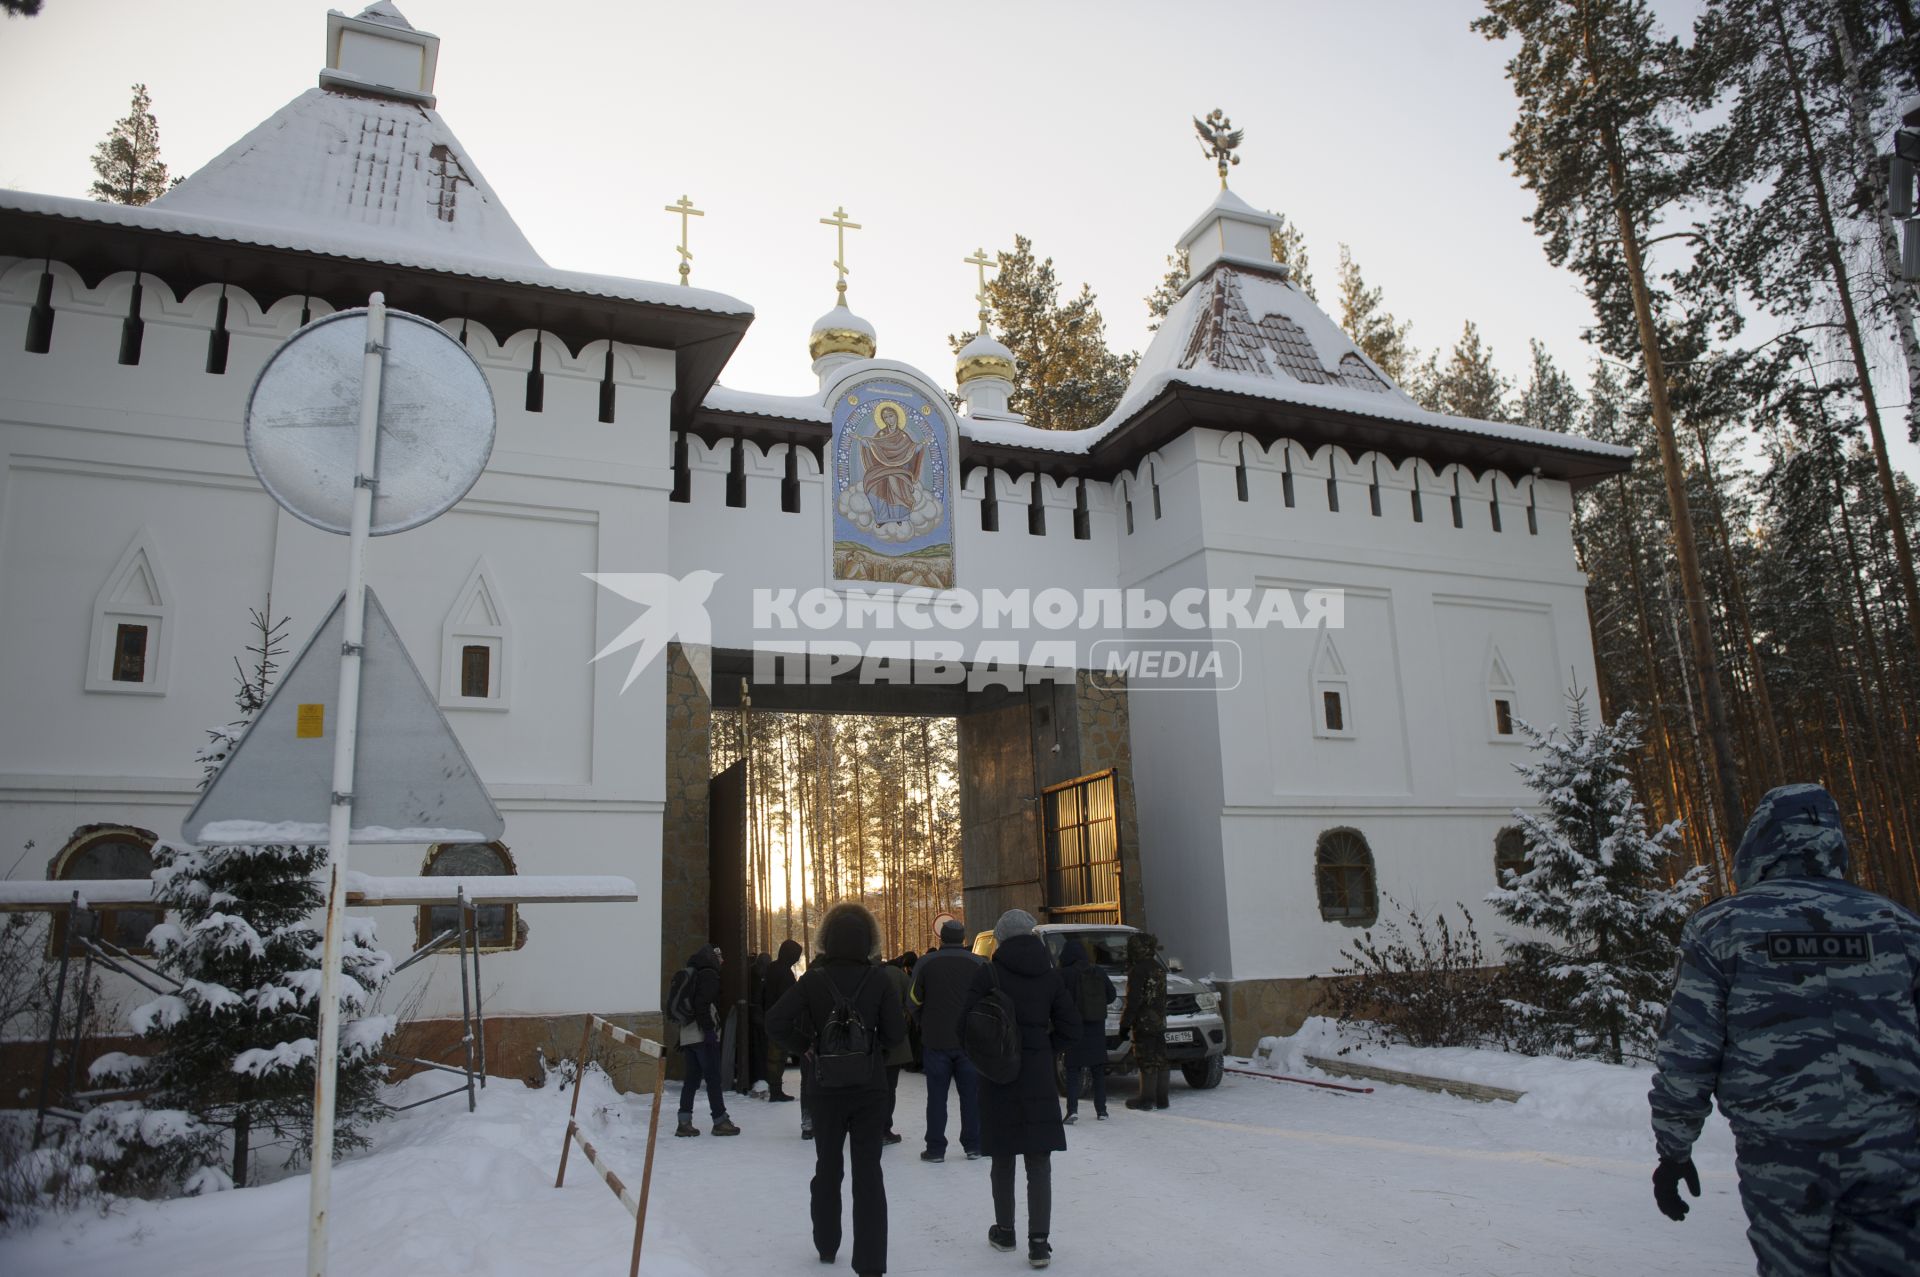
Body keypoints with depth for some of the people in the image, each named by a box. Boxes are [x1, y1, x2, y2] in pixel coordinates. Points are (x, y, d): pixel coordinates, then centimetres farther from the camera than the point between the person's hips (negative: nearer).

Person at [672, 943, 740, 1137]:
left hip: (687, 1035, 9)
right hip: (702, 1034, -9)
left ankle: (684, 1122, 8)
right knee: (714, 1078, -3)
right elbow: (703, 1004, -19)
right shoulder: (709, 974, -8)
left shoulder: (693, 975, 19)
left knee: (692, 1078, 10)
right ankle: (720, 1121, 0)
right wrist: (709, 1030, -20)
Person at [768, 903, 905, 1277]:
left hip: (828, 1087, 1)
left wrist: (805, 1045, 1)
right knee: (868, 1170, 5)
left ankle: (826, 1245, 33)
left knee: (828, 1166, 20)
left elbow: (775, 1022, -14)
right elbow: (896, 1033, -7)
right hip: (870, 1087, -1)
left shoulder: (814, 979, -9)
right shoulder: (878, 981, -9)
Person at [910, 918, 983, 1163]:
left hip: (935, 1040, 0)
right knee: (971, 1094, 9)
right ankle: (972, 1145, 13)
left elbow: (913, 1000, -1)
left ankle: (935, 1148, 8)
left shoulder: (925, 963, -4)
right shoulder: (977, 964, -3)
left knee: (936, 1095, 6)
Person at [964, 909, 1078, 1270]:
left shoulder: (988, 973, -9)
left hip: (998, 1077, -1)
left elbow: (965, 1023, -10)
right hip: (1039, 1078, 1)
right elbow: (1070, 1027, 2)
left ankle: (1005, 1233, 27)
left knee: (1003, 1159, 13)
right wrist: (1043, 1052, 8)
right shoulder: (1050, 975, 1)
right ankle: (1039, 1243, -2)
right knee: (1039, 1162, 4)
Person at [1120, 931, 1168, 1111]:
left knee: (1146, 1062, -4)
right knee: (1159, 1061, 10)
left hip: (1143, 1023, -8)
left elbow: (1133, 1000, -17)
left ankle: (1147, 1098, -2)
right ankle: (1161, 1098, 14)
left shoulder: (1138, 970, -14)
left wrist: (1125, 1023, -11)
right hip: (1159, 1022, 8)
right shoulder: (1159, 969, 14)